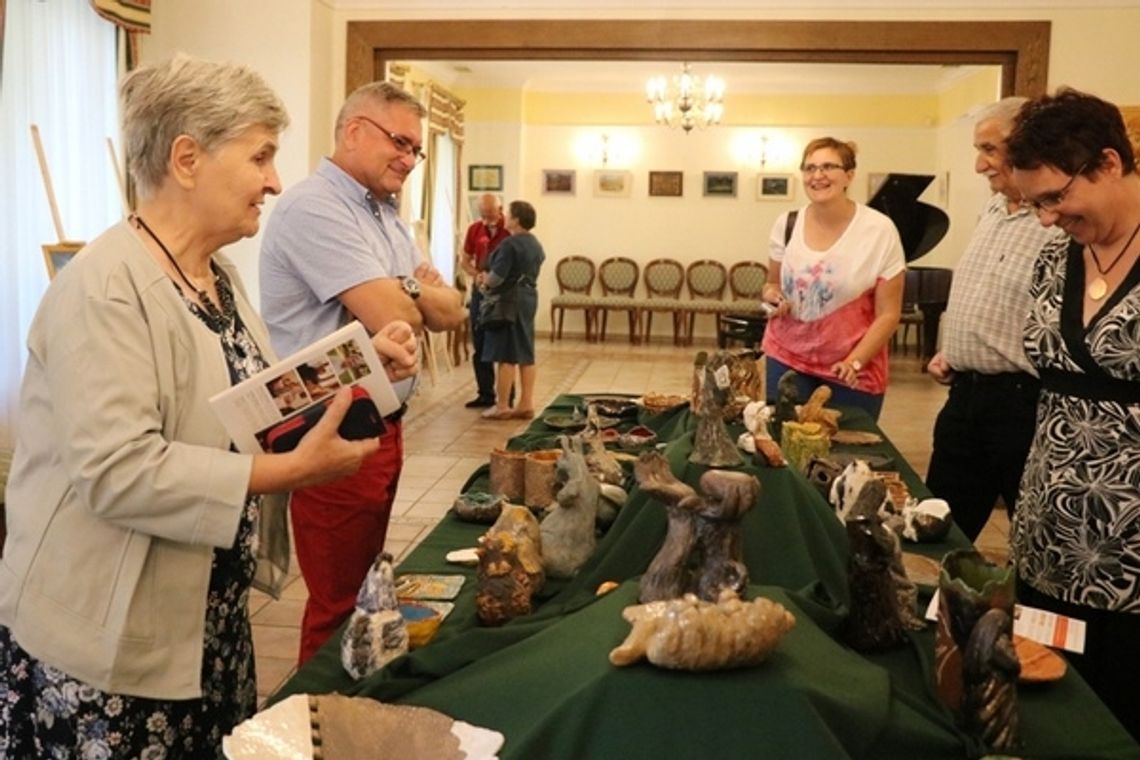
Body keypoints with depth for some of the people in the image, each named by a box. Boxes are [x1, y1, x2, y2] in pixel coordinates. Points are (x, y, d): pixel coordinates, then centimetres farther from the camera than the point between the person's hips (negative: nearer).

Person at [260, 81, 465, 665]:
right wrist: (417, 296, -1)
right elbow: (392, 319, -24)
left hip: (381, 425, 10)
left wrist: (402, 294, -13)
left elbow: (450, 311, 8)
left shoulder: (387, 218, 15)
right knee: (341, 605, 2)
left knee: (367, 589, 19)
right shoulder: (315, 208, -16)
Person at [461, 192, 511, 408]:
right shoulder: (475, 229, 5)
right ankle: (485, 394, 19)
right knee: (480, 345, 9)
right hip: (480, 290, 5)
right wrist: (477, 275, -8)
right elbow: (464, 261, 12)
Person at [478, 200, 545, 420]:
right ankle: (526, 404, 12)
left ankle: (502, 406, 1)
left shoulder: (510, 244, -16)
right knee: (525, 354, 10)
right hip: (529, 297, 9)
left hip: (509, 299, -9)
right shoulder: (536, 244, 12)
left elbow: (497, 277, -21)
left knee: (505, 354, -4)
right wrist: (490, 278, 11)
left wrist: (485, 282, 0)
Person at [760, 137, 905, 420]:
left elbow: (888, 314, -8)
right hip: (787, 358, 3)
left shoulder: (879, 230, -9)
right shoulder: (787, 224, 1)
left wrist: (855, 362, -18)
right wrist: (772, 297, -8)